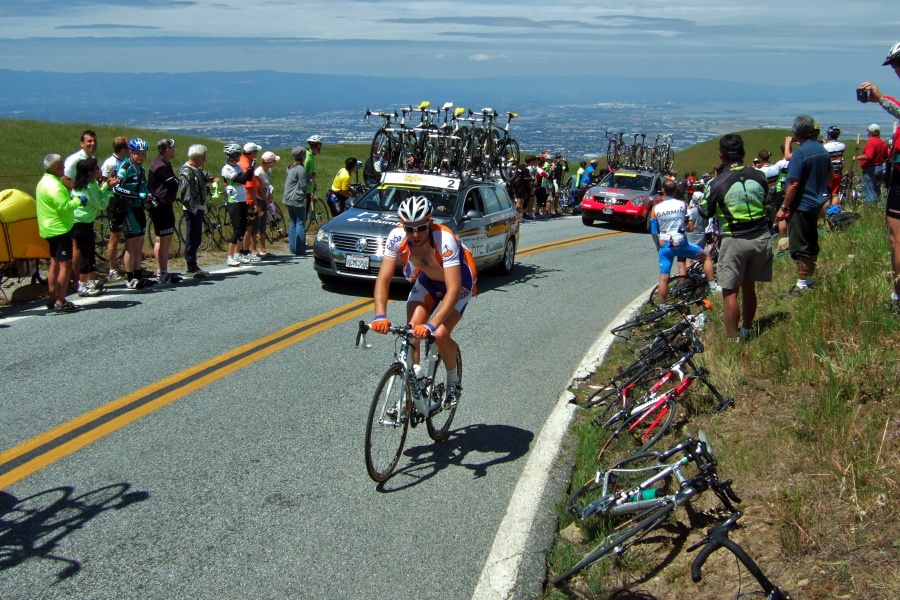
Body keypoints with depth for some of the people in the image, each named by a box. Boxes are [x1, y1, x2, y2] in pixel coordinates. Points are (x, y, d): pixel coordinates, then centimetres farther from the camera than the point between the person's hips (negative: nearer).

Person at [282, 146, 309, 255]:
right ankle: (300, 250, -5)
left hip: (288, 199, 9)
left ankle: (292, 247, 16)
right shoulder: (301, 169, -15)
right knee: (300, 223, -4)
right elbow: (303, 185, -15)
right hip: (298, 200, -9)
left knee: (293, 223, 14)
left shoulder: (290, 167, 12)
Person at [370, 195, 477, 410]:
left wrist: (431, 325, -54)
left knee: (440, 335, -20)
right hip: (427, 279, 4)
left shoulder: (445, 240, -39)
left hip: (459, 281, -4)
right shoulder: (397, 237, -27)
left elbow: (453, 290, -44)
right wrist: (380, 316, -41)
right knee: (411, 333, -14)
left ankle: (453, 380, 9)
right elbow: (383, 279, -26)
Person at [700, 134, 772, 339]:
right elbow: (765, 202, 14)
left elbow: (705, 212, 0)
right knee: (749, 287, 19)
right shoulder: (759, 176, 0)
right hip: (761, 238, 5)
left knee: (730, 292, 2)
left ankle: (732, 339, 3)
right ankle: (746, 330, 32)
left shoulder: (718, 183, -13)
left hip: (735, 241, -5)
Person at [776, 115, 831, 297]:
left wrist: (784, 207, -16)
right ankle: (809, 279, 27)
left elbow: (793, 184, -22)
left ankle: (802, 285, 1)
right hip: (817, 203, 9)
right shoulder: (822, 149, 5)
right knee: (811, 242, 17)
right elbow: (830, 173, 17)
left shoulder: (800, 153, -20)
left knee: (799, 247, -2)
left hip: (801, 205, -9)